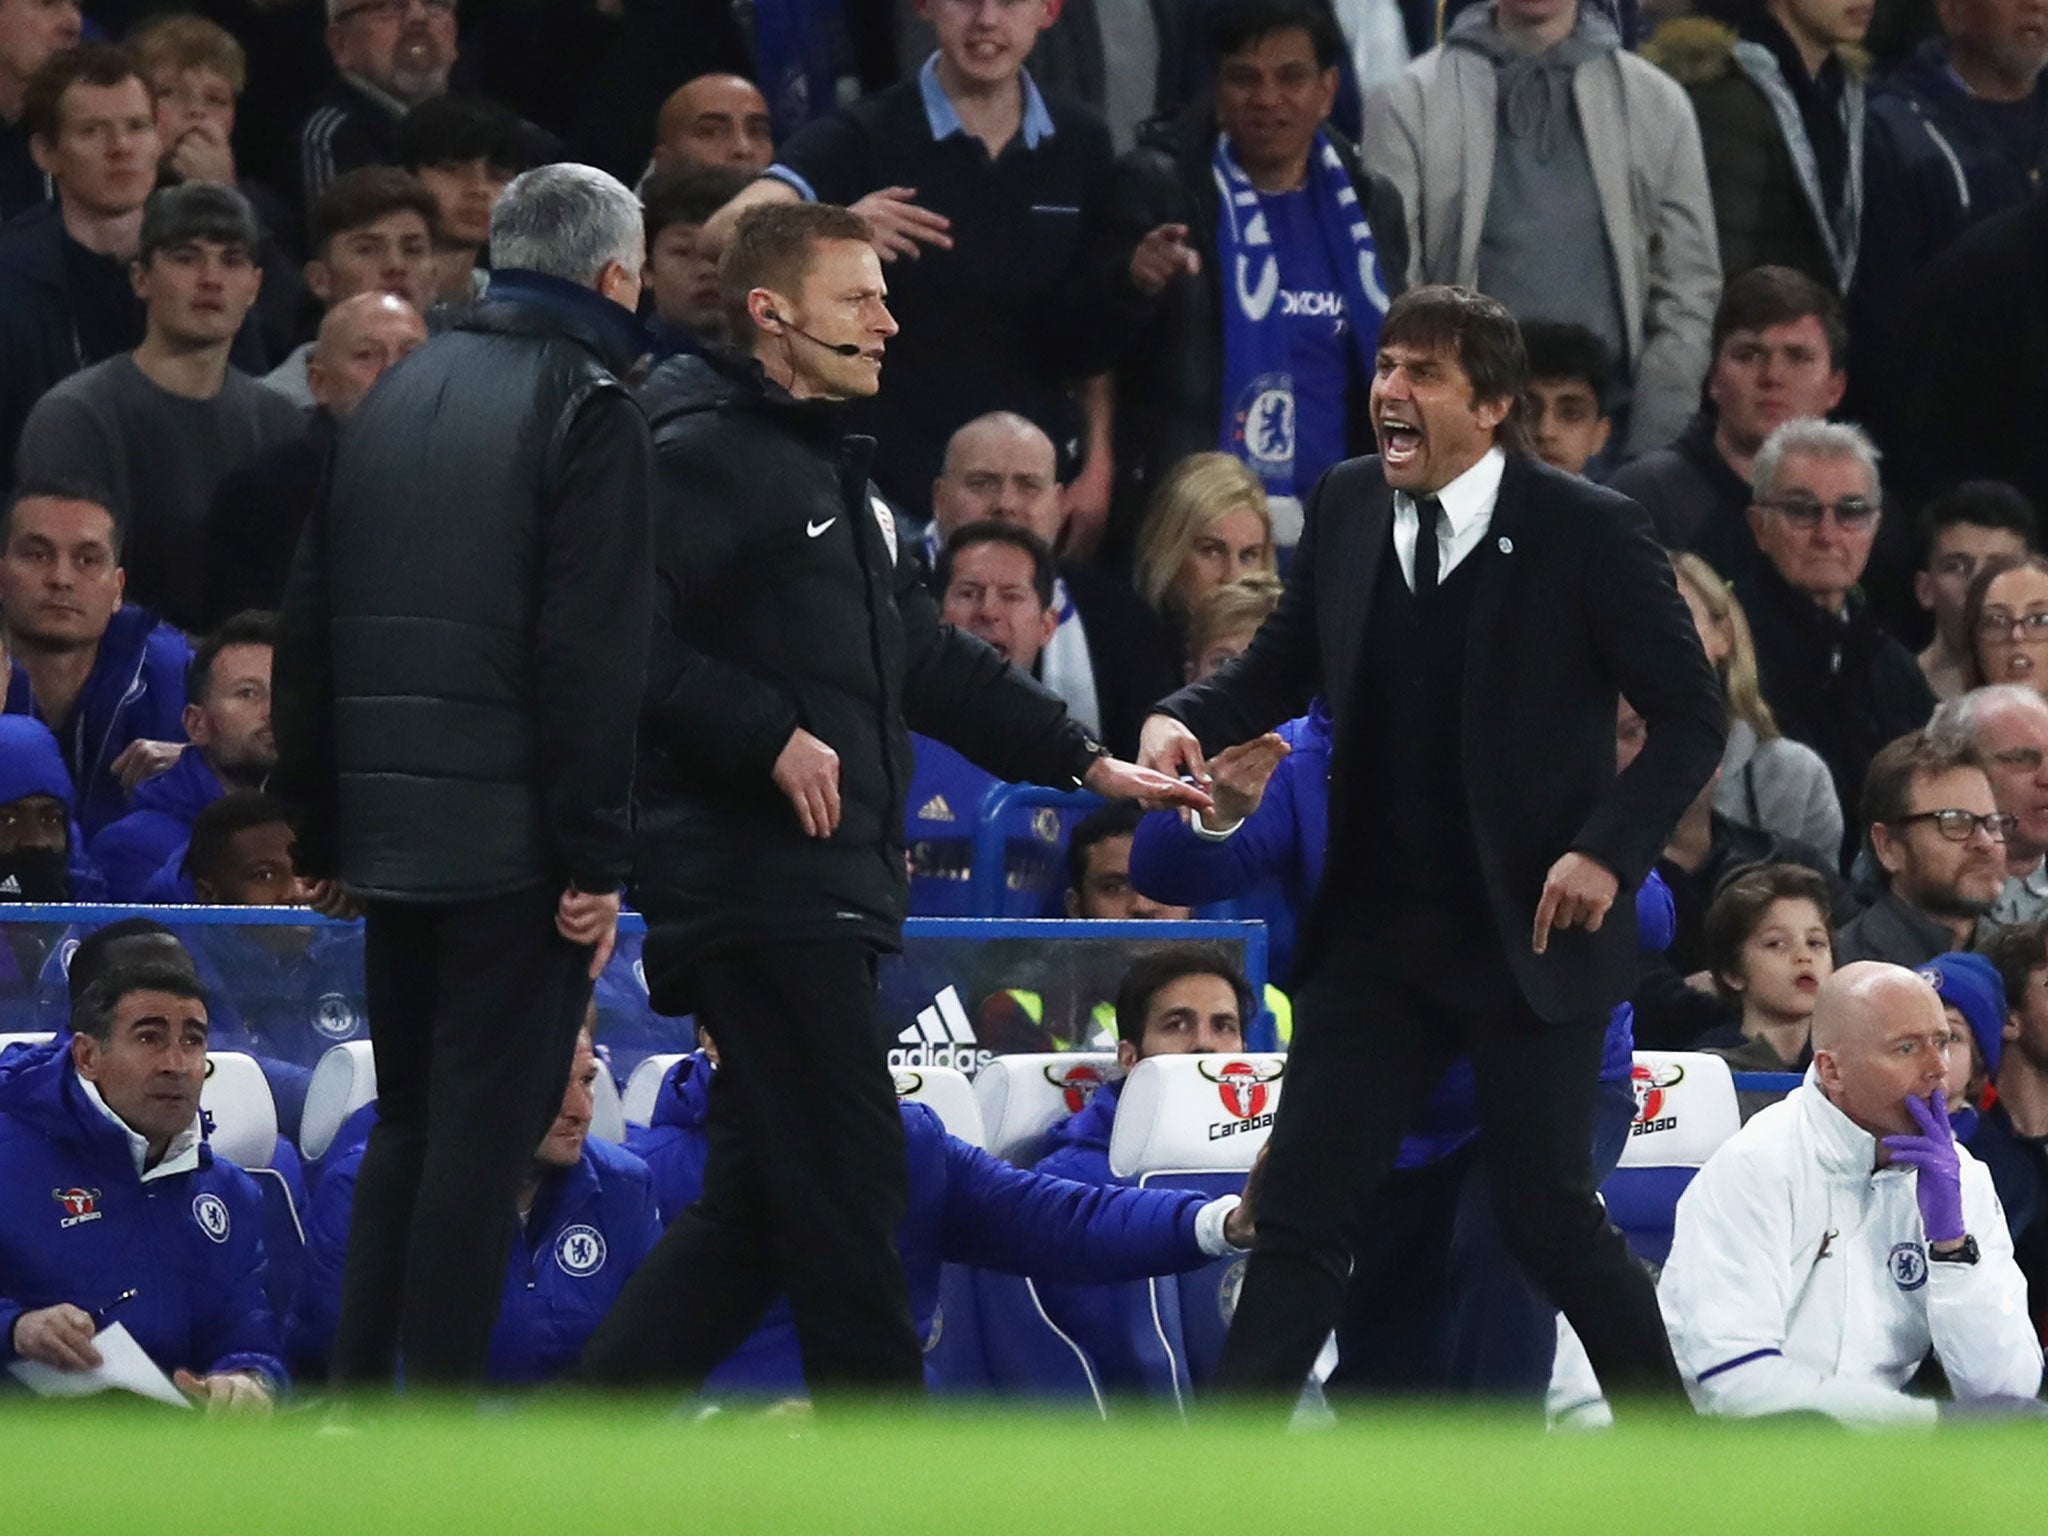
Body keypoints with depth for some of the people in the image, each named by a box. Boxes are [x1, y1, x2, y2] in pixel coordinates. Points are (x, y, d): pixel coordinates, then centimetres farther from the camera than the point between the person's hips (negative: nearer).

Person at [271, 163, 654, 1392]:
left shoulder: (397, 398, 15)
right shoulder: (590, 408, -8)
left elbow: (310, 629, 15)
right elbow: (592, 656, -16)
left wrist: (322, 830, 18)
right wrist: (595, 860, -15)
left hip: (390, 830, 7)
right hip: (515, 845, -7)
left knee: (409, 1118, 16)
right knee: (484, 1130, -4)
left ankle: (358, 1396, 14)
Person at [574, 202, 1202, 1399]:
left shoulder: (837, 473, 23)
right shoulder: (706, 455, -9)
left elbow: (929, 661, 28)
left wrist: (1085, 761, 23)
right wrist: (770, 736, -21)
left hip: (834, 886, 10)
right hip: (757, 883, -10)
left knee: (762, 1198, 9)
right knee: (848, 1178, -9)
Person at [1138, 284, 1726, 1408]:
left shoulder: (1586, 531, -10)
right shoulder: (1346, 507, 3)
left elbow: (1692, 716, -6)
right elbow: (1285, 667, 16)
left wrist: (1610, 850, -18)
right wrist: (1187, 720, -4)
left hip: (1530, 937, -4)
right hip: (1374, 930, 4)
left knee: (1547, 1214, 1)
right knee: (1303, 1211, -2)